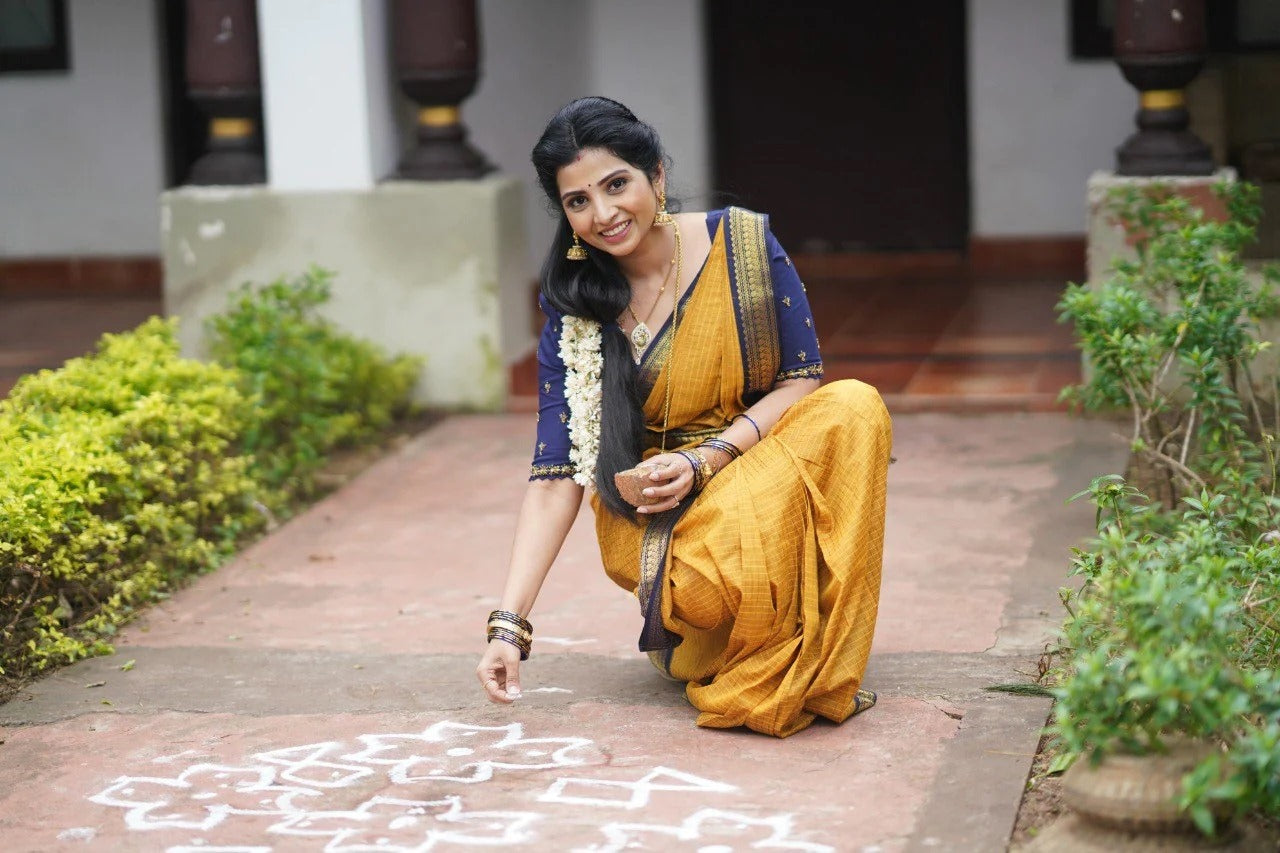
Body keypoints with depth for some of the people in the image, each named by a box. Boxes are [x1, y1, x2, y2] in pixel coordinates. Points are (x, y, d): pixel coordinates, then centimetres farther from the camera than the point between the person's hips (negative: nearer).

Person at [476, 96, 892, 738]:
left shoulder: (742, 242, -9)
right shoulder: (573, 307, -7)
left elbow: (803, 379, -4)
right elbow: (556, 475, -10)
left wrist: (705, 459, -20)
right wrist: (509, 625, -19)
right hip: (651, 515, -1)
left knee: (854, 410, -30)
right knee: (712, 587, -37)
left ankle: (813, 664, -18)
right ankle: (678, 626, 3)